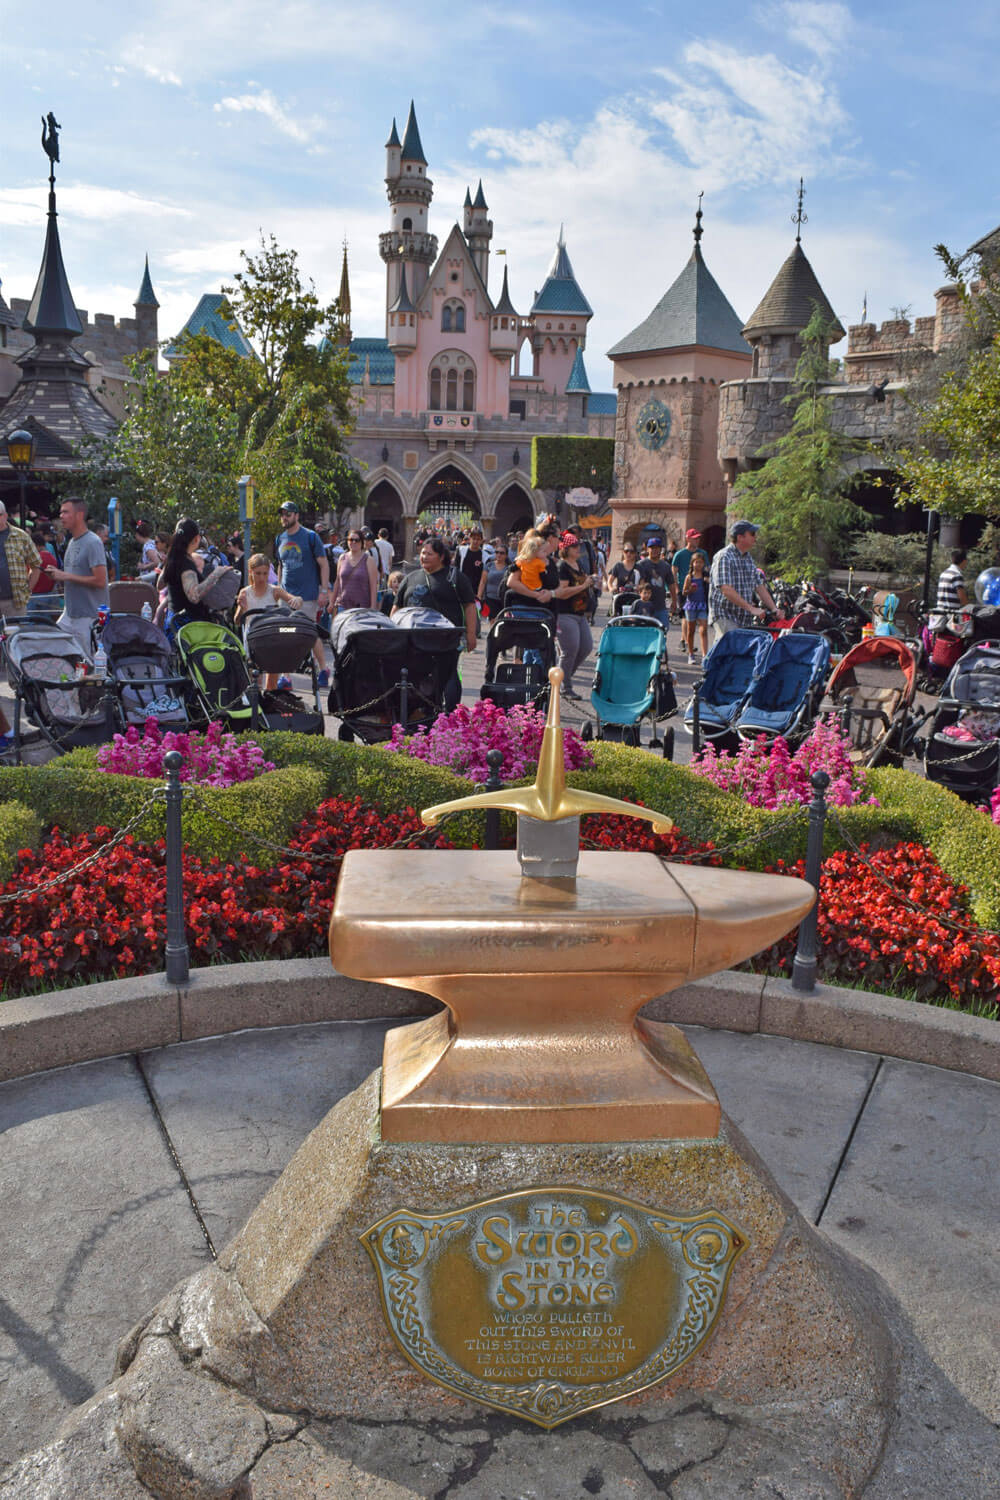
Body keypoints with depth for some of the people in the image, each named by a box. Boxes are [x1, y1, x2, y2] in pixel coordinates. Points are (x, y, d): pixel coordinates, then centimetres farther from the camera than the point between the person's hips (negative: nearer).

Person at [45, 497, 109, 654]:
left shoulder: (93, 543, -13)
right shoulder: (71, 542, 16)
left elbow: (100, 581, -20)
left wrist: (66, 576, -16)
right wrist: (57, 575, 5)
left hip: (89, 617, -9)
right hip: (69, 614, 9)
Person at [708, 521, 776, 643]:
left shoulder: (748, 558, 16)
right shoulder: (724, 557, -12)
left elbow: (760, 586, 17)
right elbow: (726, 589, -23)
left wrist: (774, 609, 4)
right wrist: (751, 608, -25)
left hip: (745, 619, 8)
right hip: (724, 616, -8)